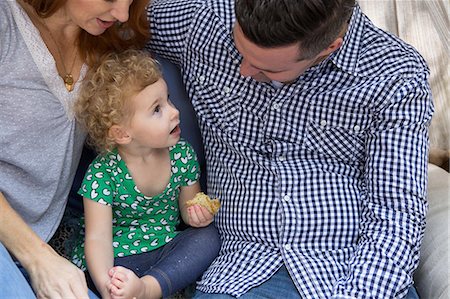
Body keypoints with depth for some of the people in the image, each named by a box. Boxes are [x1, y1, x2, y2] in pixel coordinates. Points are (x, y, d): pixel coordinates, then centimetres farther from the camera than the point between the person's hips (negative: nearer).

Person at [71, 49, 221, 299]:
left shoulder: (182, 155, -4)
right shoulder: (103, 172, -18)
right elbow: (98, 237, -23)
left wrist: (196, 214, -14)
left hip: (167, 248, 5)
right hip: (118, 257, -5)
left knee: (207, 236, -21)